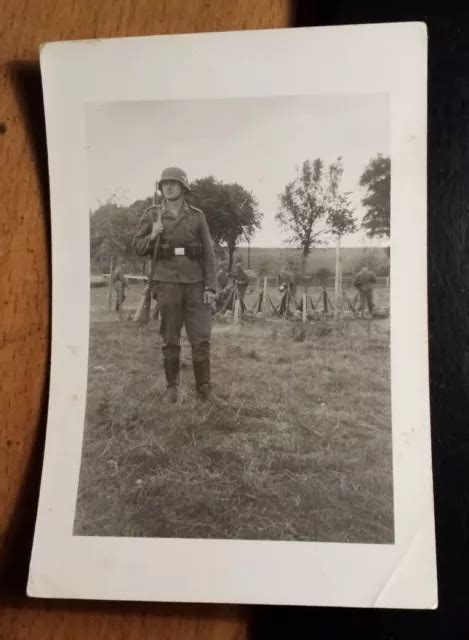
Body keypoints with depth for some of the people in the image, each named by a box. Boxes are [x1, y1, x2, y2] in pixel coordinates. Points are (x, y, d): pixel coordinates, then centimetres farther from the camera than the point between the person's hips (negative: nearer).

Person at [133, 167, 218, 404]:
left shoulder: (196, 215, 5)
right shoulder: (152, 214, 5)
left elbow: (208, 253, 4)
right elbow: (138, 248, 8)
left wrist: (210, 286, -4)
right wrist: (152, 235, -13)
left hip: (194, 283, 0)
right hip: (166, 283, 0)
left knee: (201, 338, -3)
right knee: (170, 339, 5)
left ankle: (204, 389, 5)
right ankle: (171, 387, 17)